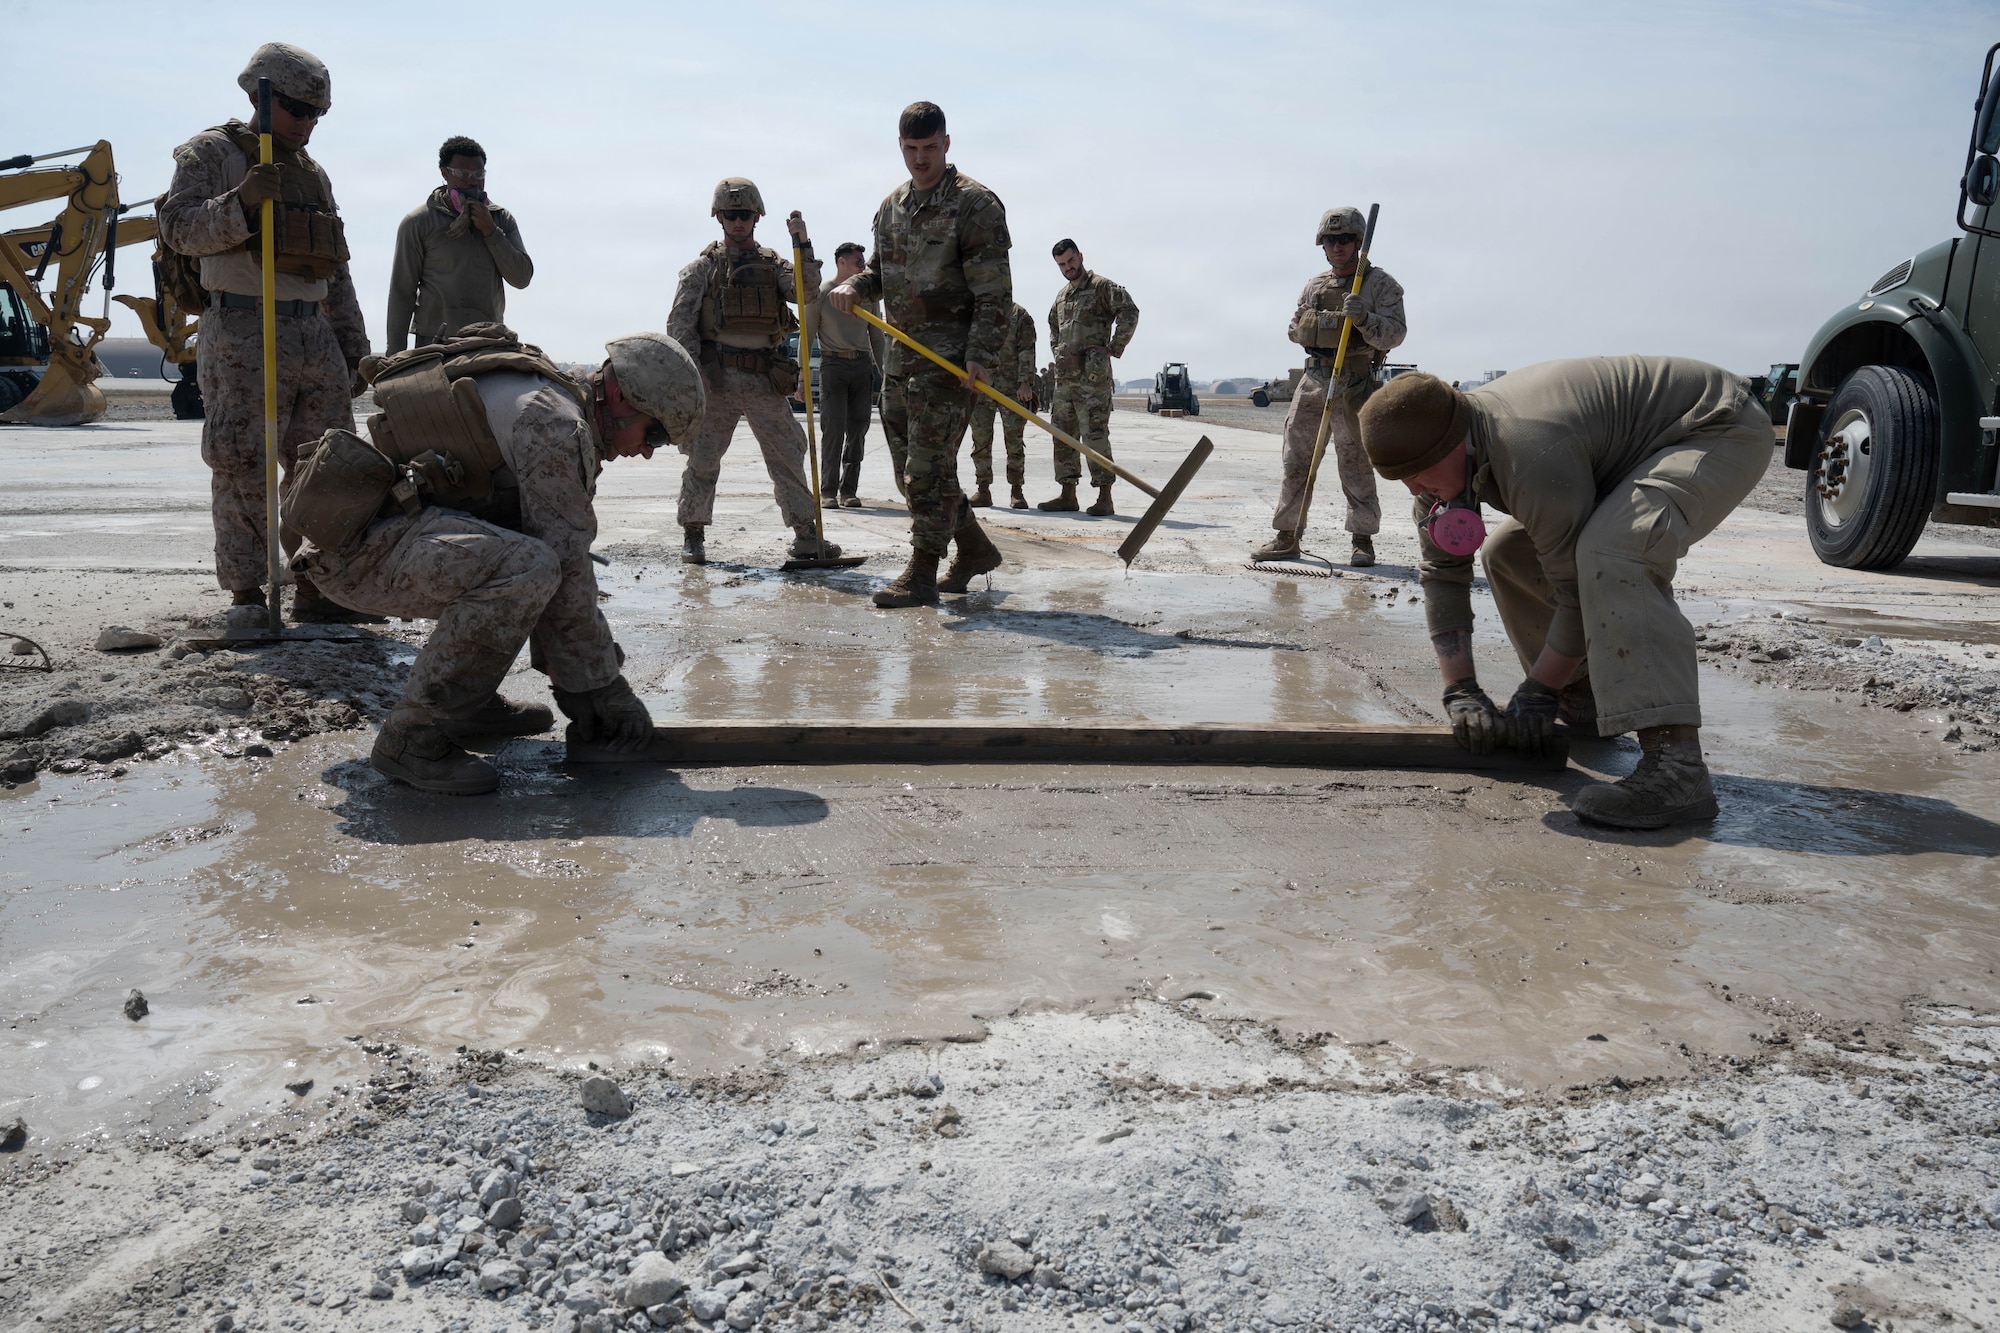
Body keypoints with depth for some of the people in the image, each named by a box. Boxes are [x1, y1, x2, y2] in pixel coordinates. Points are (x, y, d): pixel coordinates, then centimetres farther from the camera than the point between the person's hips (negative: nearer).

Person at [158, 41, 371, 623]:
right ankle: (246, 593, -1)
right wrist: (241, 203, -22)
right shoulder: (212, 153, 4)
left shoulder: (313, 174, 22)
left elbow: (336, 273, 22)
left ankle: (315, 585, 11)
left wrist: (353, 346, 17)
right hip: (242, 334, -6)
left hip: (315, 335, 6)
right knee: (243, 466, -6)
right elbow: (177, 227, -8)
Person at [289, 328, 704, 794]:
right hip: (363, 547, -11)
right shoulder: (557, 424, -16)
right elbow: (569, 571, -18)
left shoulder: (546, 402, 16)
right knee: (526, 566, -31)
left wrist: (573, 680, 14)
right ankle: (413, 735, -19)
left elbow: (563, 554, 18)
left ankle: (466, 700, 15)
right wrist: (603, 689, -10)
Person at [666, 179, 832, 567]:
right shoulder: (702, 267, 6)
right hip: (717, 379, -2)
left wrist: (802, 244, -15)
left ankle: (805, 534, 6)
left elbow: (808, 292, -7)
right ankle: (693, 535, 14)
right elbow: (679, 325, 1)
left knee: (788, 456, 1)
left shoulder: (773, 264, 12)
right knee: (703, 458, 3)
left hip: (766, 381, 2)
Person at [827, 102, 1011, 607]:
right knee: (911, 462, 12)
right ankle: (974, 549, 26)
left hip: (951, 352, -8)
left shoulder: (975, 204, -8)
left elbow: (994, 290, -12)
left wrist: (981, 356, -21)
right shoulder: (892, 206, 15)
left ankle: (921, 575, -4)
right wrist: (854, 286, 4)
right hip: (903, 351, 8)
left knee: (929, 464, -10)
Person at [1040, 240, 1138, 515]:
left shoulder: (1102, 287, -3)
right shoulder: (1061, 296, 19)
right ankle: (1067, 495, 14)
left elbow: (1130, 312, -15)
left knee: (1095, 435, -10)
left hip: (1092, 375, -8)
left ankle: (1104, 497, -8)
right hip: (1064, 376, 8)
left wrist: (1113, 349, -15)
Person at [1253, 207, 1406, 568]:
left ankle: (1362, 539, 9)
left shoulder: (1380, 284, 0)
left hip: (1354, 385, -5)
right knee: (1296, 460, 5)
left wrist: (1363, 319, -25)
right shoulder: (1314, 285, 15)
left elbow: (1395, 334, -8)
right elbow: (1295, 328, 23)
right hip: (1313, 379, 5)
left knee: (1356, 463, -1)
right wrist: (1320, 325, 3)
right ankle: (1287, 536, 12)